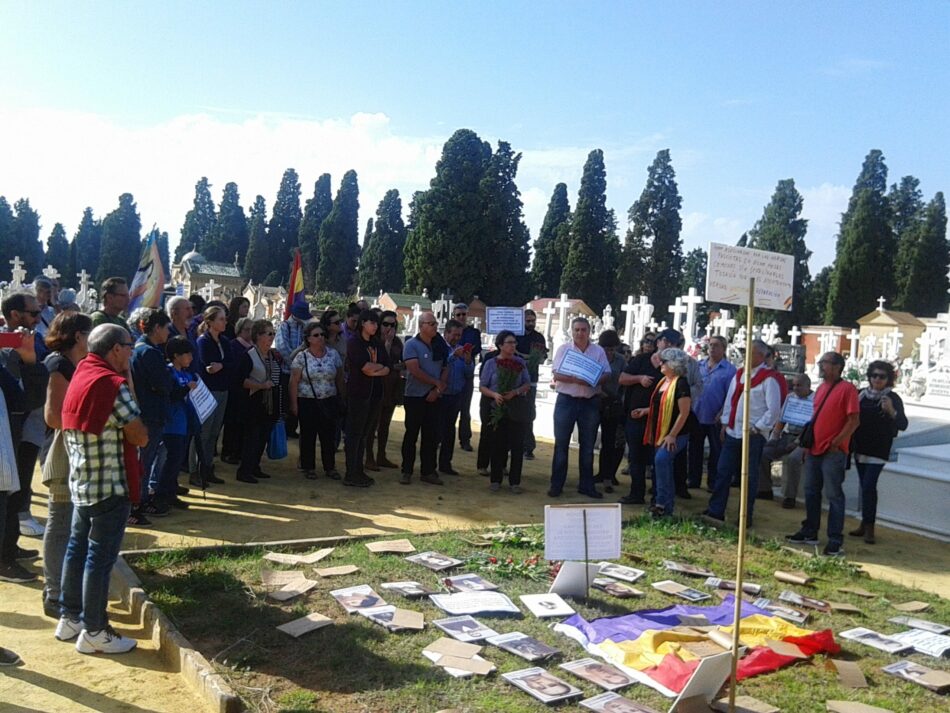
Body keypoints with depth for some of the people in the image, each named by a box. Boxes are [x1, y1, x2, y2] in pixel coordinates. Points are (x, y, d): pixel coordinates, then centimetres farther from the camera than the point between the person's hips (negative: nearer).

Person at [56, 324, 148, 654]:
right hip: (109, 485, -9)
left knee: (77, 548, 17)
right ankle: (93, 631, 7)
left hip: (81, 482, 9)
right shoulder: (113, 384, -19)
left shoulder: (79, 376, 8)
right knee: (100, 557, -1)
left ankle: (69, 618, 28)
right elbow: (140, 437, -16)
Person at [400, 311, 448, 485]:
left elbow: (445, 369, 7)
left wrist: (438, 389, -8)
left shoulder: (440, 345, 7)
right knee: (411, 435, 3)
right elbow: (415, 371, -17)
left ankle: (428, 471, 15)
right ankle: (407, 471, 11)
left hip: (433, 397, 5)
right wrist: (436, 383, -11)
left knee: (432, 436, 7)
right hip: (415, 397, -4)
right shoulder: (412, 345, -8)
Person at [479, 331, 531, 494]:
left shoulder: (520, 362, 5)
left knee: (517, 445, 0)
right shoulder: (491, 363, 1)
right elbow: (482, 386, 2)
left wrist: (515, 392, -13)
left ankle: (514, 482, 8)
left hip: (517, 408, 1)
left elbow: (527, 384, 6)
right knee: (498, 445, 3)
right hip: (498, 409, -1)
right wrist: (494, 395, -17)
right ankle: (496, 480, 15)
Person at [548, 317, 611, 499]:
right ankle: (556, 484, 9)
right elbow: (556, 375, -6)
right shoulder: (563, 349, 2)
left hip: (590, 402, 2)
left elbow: (606, 374, 2)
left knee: (587, 446, 9)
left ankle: (586, 485, 18)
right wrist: (575, 379, -23)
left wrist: (593, 381, -18)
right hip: (566, 400, -2)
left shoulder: (598, 351, 6)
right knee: (561, 444, 2)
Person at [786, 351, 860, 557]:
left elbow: (854, 421, -15)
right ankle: (810, 532, 26)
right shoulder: (821, 388, 15)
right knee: (811, 492, 15)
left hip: (833, 452, -8)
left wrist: (836, 442, -17)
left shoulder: (847, 389, -11)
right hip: (814, 449, 8)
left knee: (834, 495, -3)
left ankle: (836, 542, 3)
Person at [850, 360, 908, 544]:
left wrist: (892, 411, -33)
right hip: (860, 448, 4)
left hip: (878, 451, -4)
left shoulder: (892, 399, -7)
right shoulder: (861, 394, 4)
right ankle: (865, 524, 20)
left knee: (868, 486, -12)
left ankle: (869, 527, -5)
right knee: (865, 486, 11)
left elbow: (903, 425, -15)